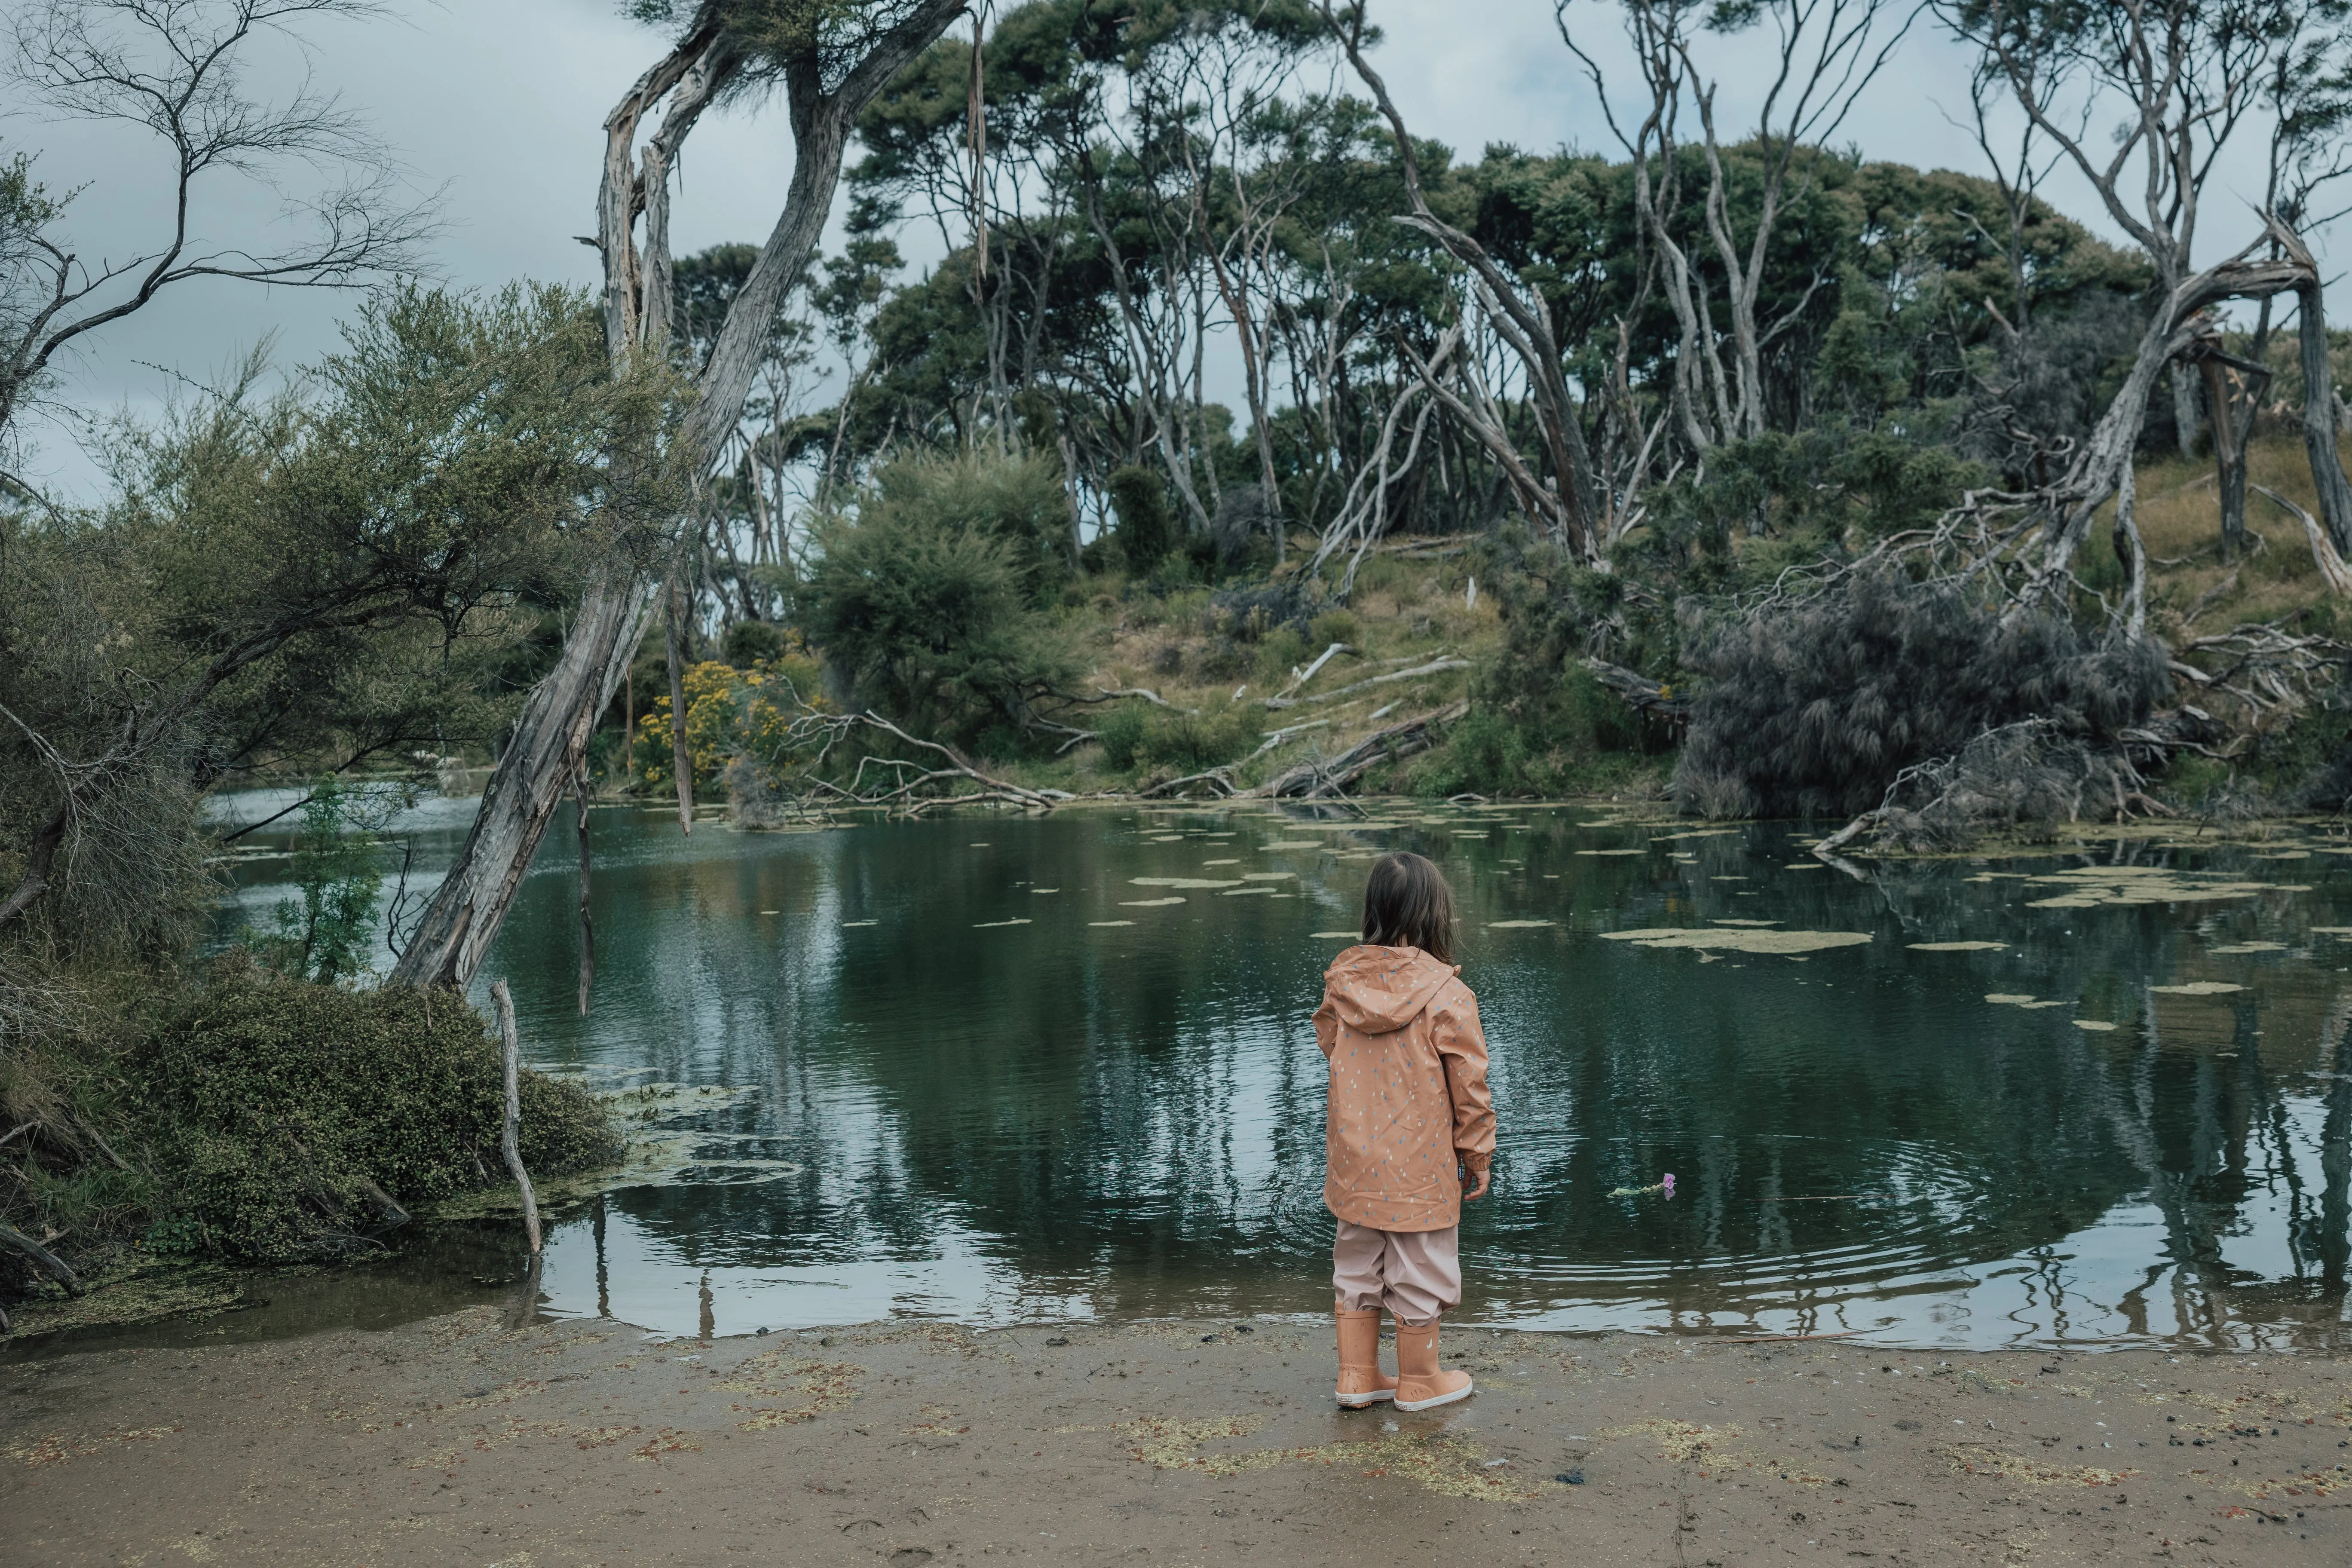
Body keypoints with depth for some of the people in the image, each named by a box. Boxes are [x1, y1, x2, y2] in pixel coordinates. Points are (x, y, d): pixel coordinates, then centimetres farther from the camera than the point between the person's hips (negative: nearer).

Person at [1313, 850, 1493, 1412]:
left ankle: (1357, 1376, 28)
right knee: (1420, 1269, 12)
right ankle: (1418, 1381, 26)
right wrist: (1477, 1156, 0)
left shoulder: (1340, 983, -5)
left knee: (1357, 1264, 19)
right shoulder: (1447, 996, -18)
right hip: (1421, 1166, -5)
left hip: (1354, 1162, 5)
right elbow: (1469, 1087, -11)